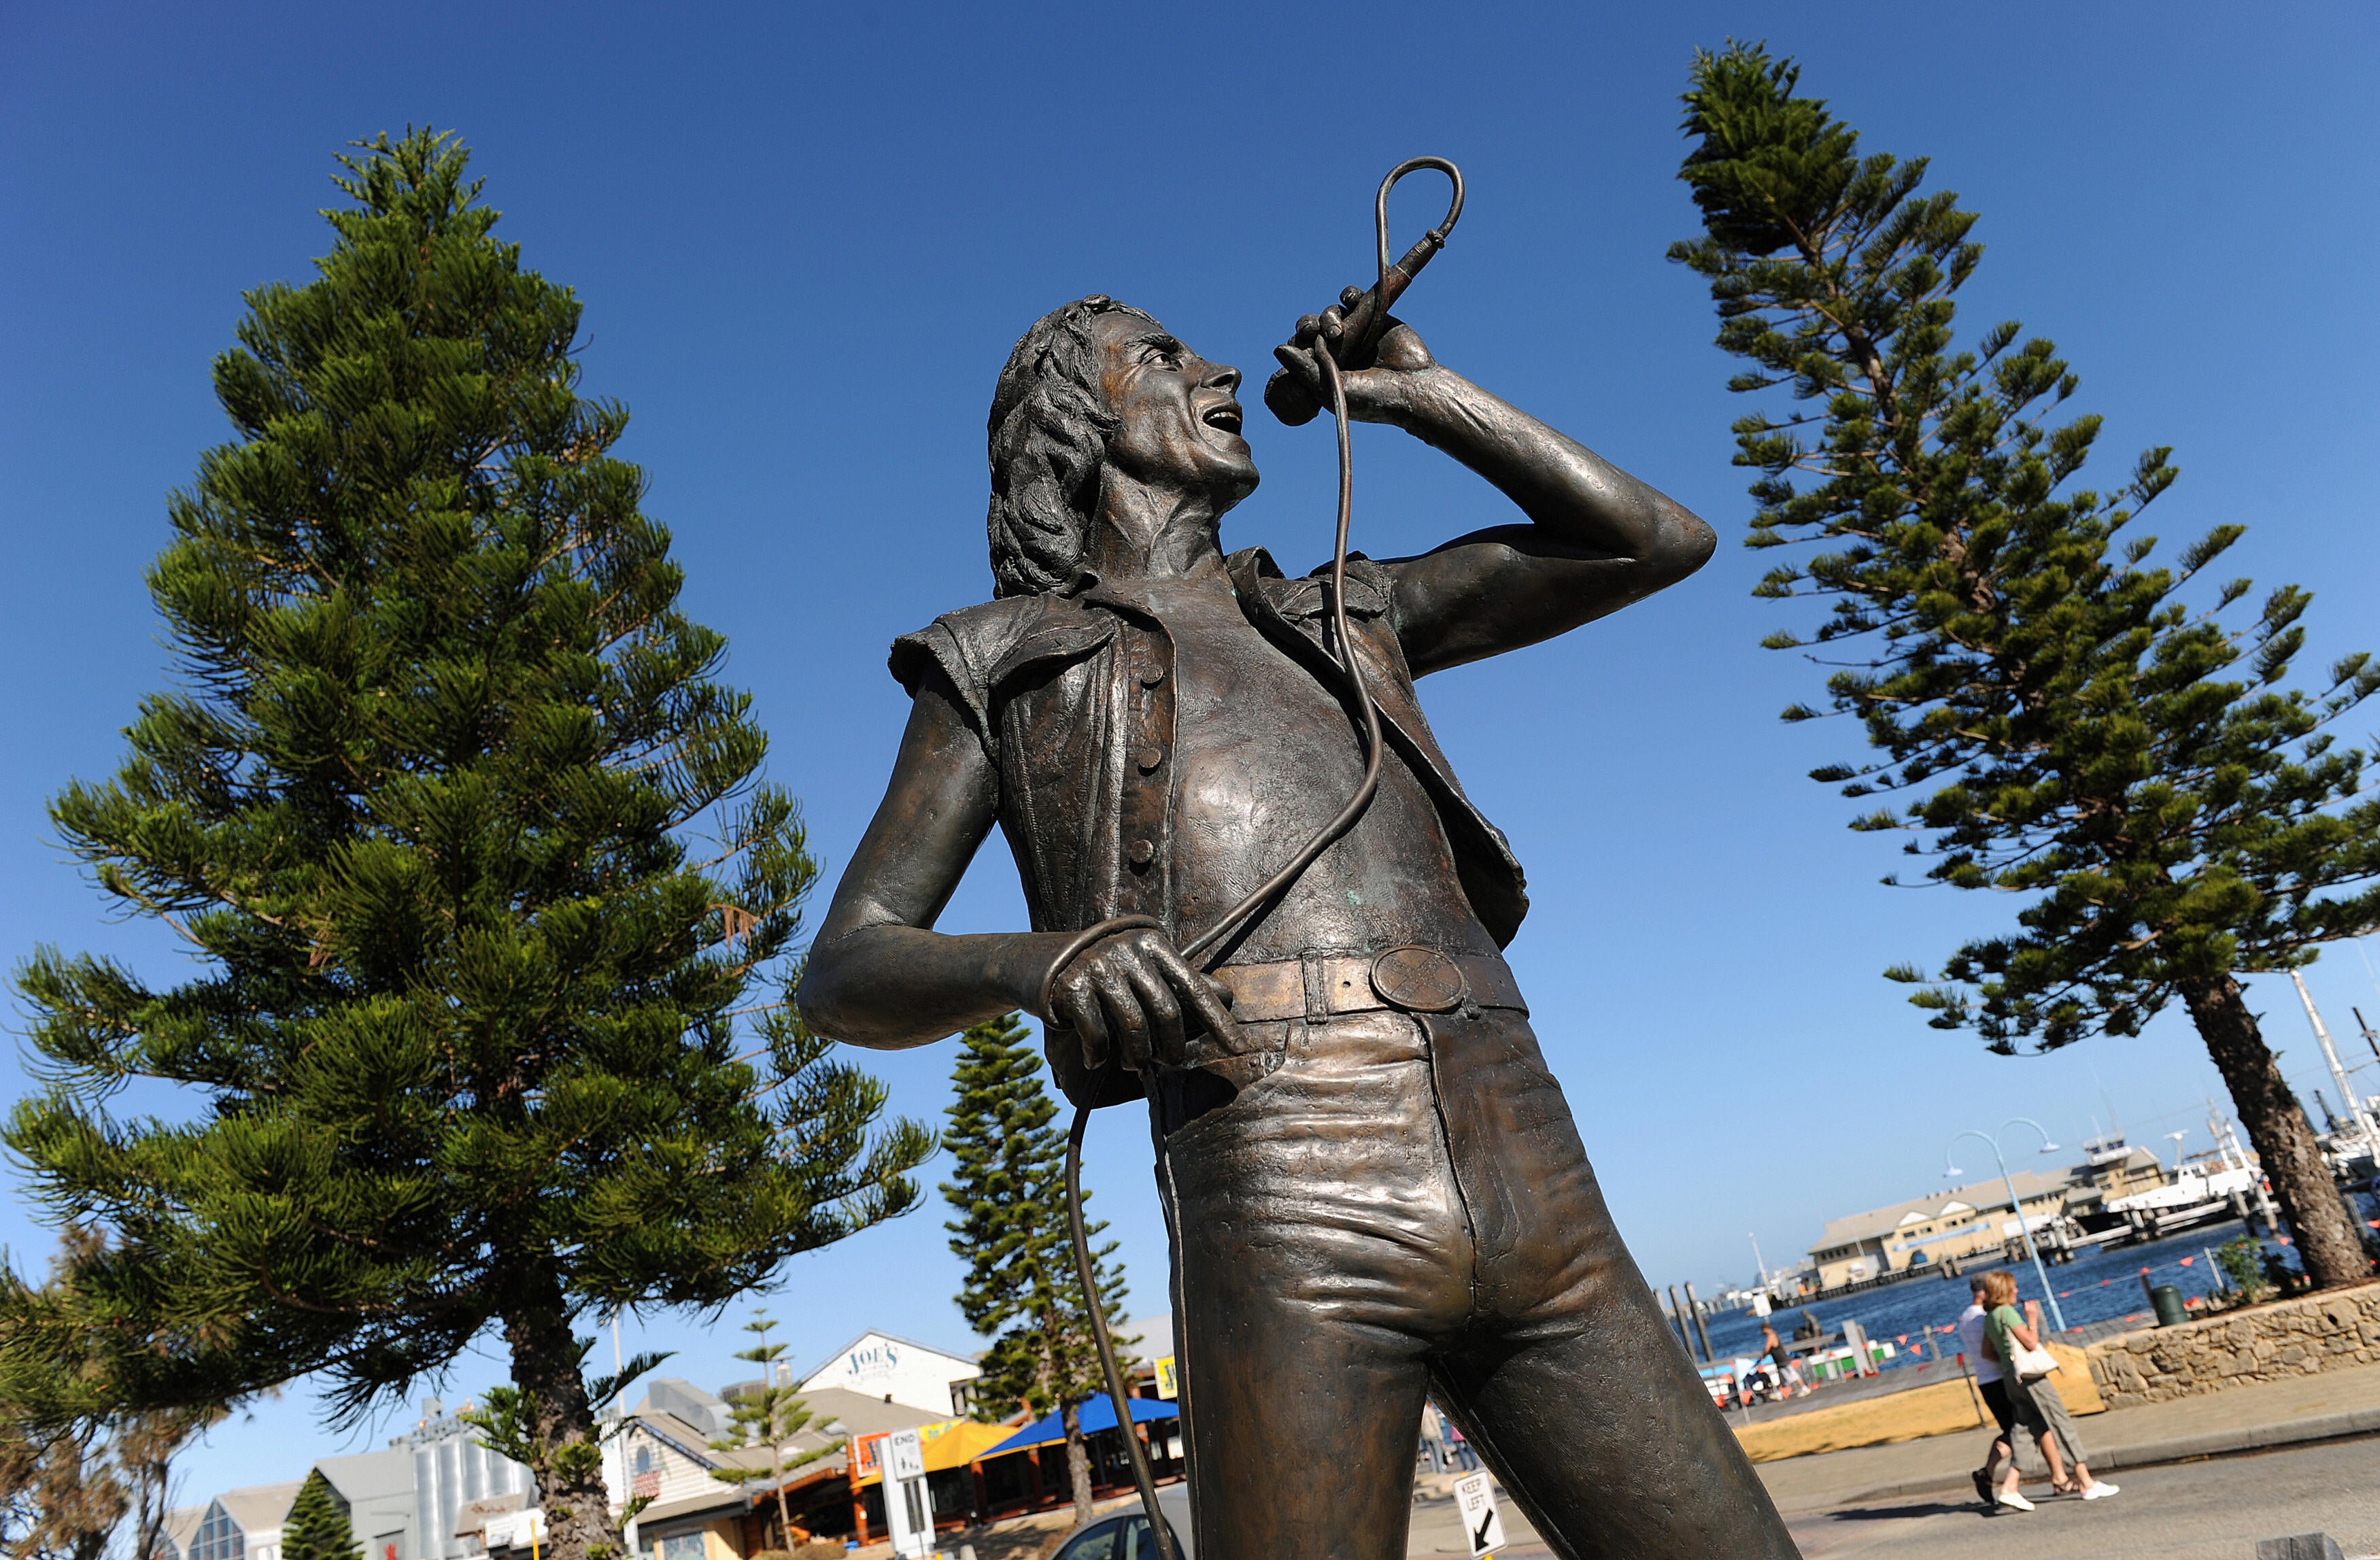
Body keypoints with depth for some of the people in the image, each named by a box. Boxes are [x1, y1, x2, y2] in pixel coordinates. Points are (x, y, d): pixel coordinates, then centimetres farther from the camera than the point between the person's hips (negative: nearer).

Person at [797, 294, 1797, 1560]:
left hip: (1542, 1202, 4)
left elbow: (1656, 542, 27)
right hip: (1288, 1222, -4)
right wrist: (1035, 960, -15)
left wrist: (1417, 393, 28)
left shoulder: (1347, 614, 28)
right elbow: (841, 977, 9)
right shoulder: (1005, 660, 17)